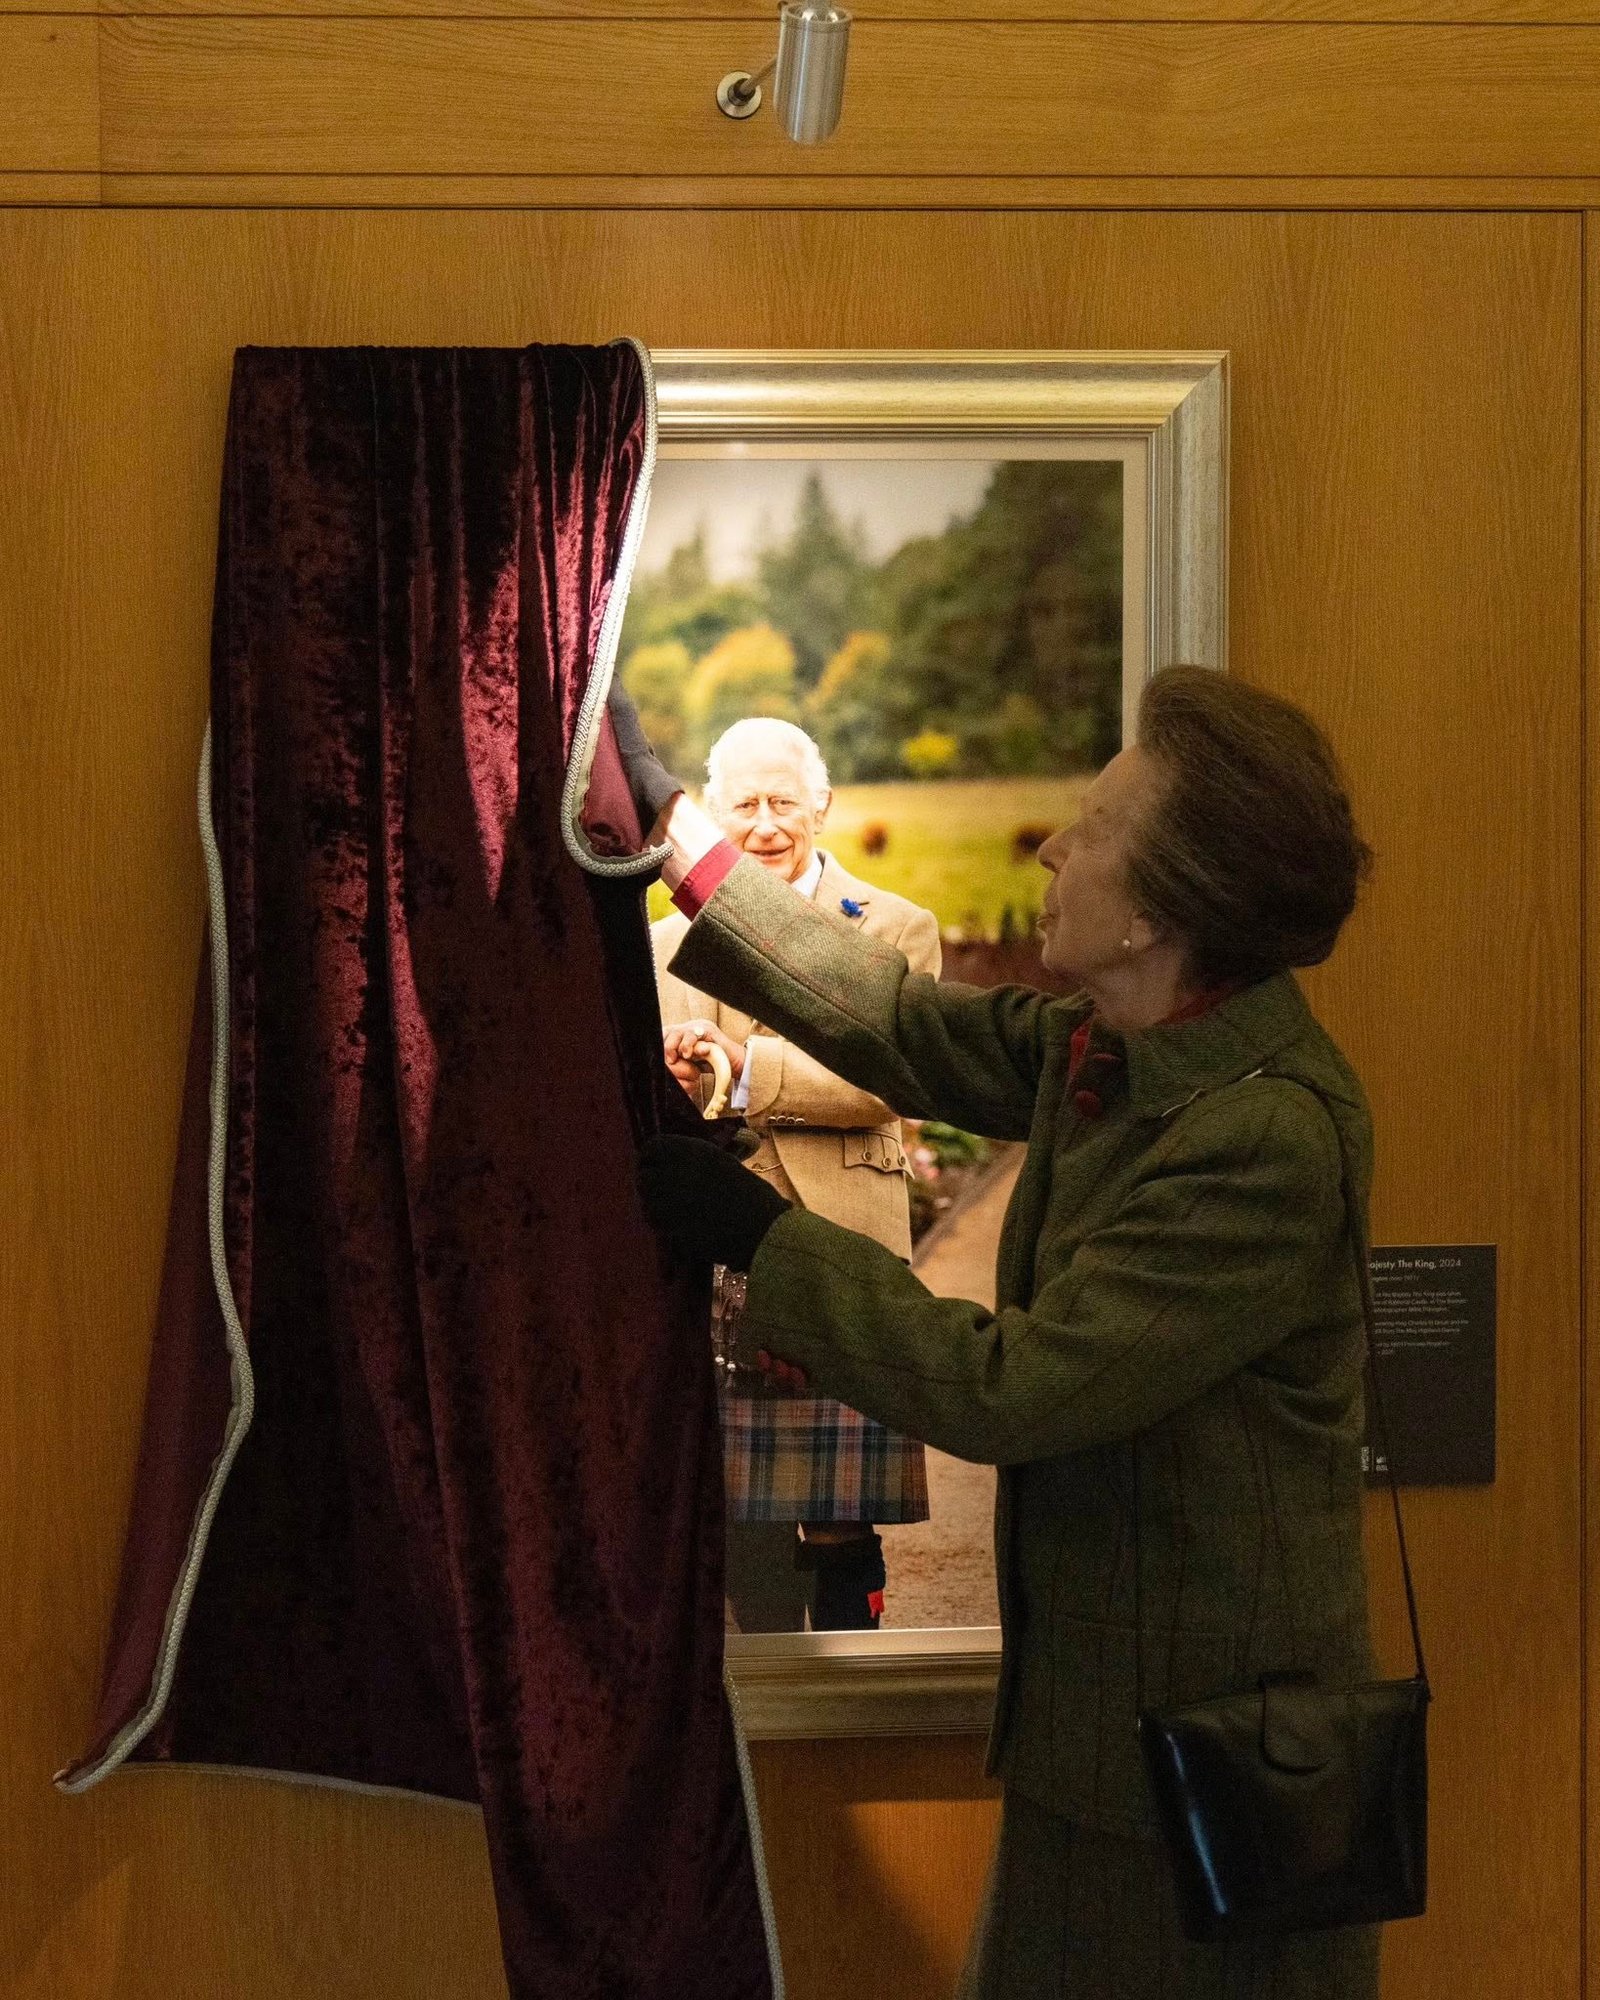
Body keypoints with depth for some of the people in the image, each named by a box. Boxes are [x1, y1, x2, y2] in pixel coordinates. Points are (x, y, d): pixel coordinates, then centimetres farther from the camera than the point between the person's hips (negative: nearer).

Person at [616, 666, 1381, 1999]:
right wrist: (680, 834, 14)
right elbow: (906, 1028, 12)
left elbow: (1006, 1388, -28)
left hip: (1204, 1732, -9)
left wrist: (754, 1235, -20)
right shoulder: (1109, 1053, 0)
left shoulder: (1267, 1140, -28)